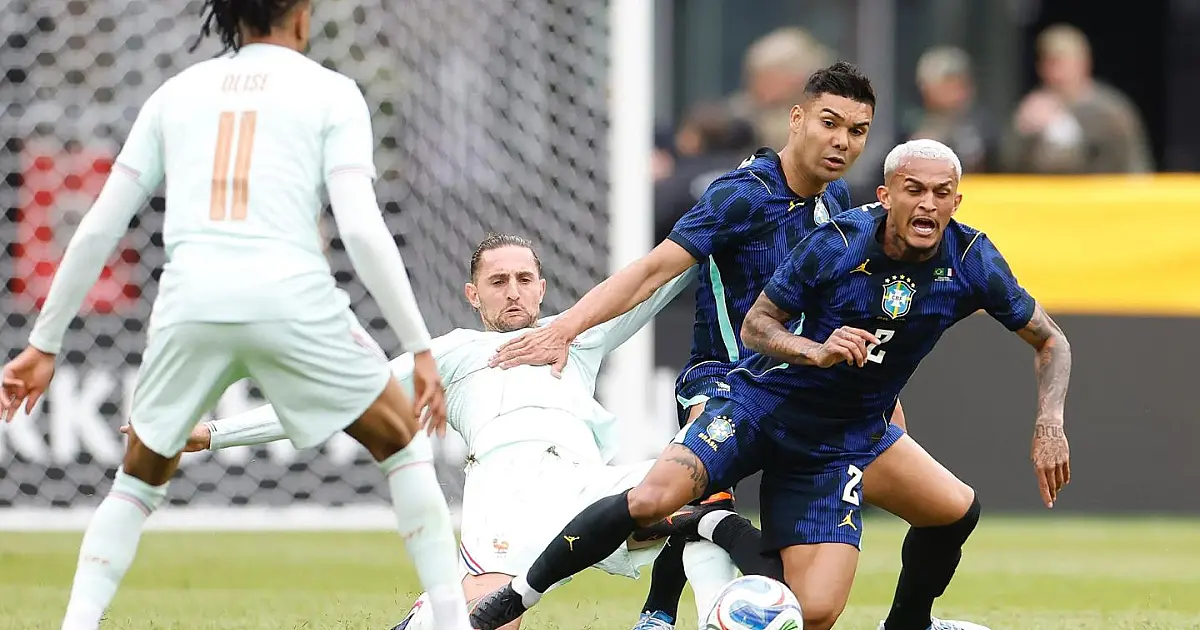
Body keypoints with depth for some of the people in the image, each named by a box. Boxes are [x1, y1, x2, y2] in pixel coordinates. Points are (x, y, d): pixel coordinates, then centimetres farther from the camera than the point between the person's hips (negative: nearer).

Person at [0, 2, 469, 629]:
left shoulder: (176, 92, 19)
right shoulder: (329, 92, 9)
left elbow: (97, 230, 17)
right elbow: (361, 229, -4)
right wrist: (420, 348, -1)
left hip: (189, 302, 3)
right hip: (291, 297, -3)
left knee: (140, 477, 24)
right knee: (403, 443, 18)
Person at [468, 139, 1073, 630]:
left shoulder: (971, 261, -11)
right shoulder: (837, 243, -18)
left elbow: (1050, 342, 2)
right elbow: (755, 324, -8)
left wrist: (1049, 424, -13)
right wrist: (817, 351, -27)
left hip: (848, 437, 2)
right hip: (763, 404, -2)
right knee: (653, 499, -28)